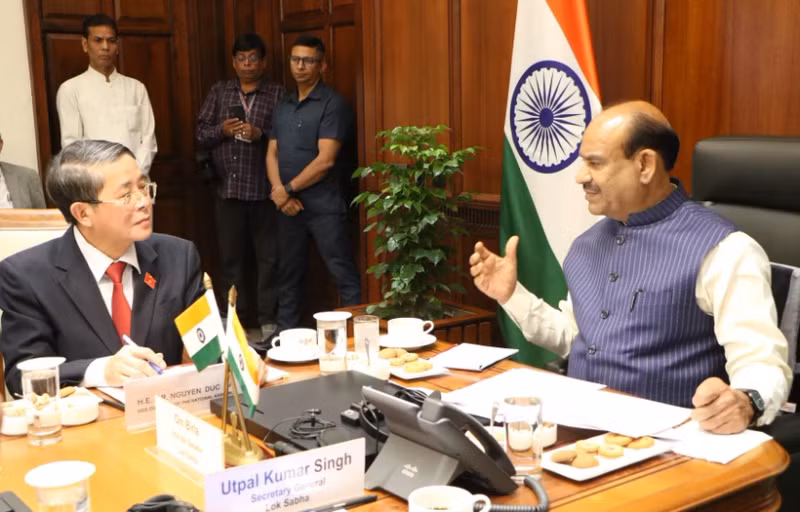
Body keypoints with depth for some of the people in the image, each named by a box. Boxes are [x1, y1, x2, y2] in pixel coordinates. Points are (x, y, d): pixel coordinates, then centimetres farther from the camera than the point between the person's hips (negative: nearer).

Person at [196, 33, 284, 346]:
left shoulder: (278, 94, 5)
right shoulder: (219, 92, 14)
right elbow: (201, 133, 11)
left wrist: (260, 134, -17)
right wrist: (222, 130, -8)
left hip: (264, 190, -3)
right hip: (228, 189, 3)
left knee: (268, 258, 0)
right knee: (231, 258, 9)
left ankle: (268, 321, 7)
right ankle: (236, 319, 19)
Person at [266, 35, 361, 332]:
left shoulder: (332, 104, -7)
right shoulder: (284, 105, 15)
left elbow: (325, 160, -15)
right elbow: (272, 153, 11)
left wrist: (289, 189, -10)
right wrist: (279, 192, -6)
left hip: (323, 207, -7)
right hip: (288, 206, 7)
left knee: (344, 275, -4)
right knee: (289, 274, 15)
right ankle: (285, 333, 26)